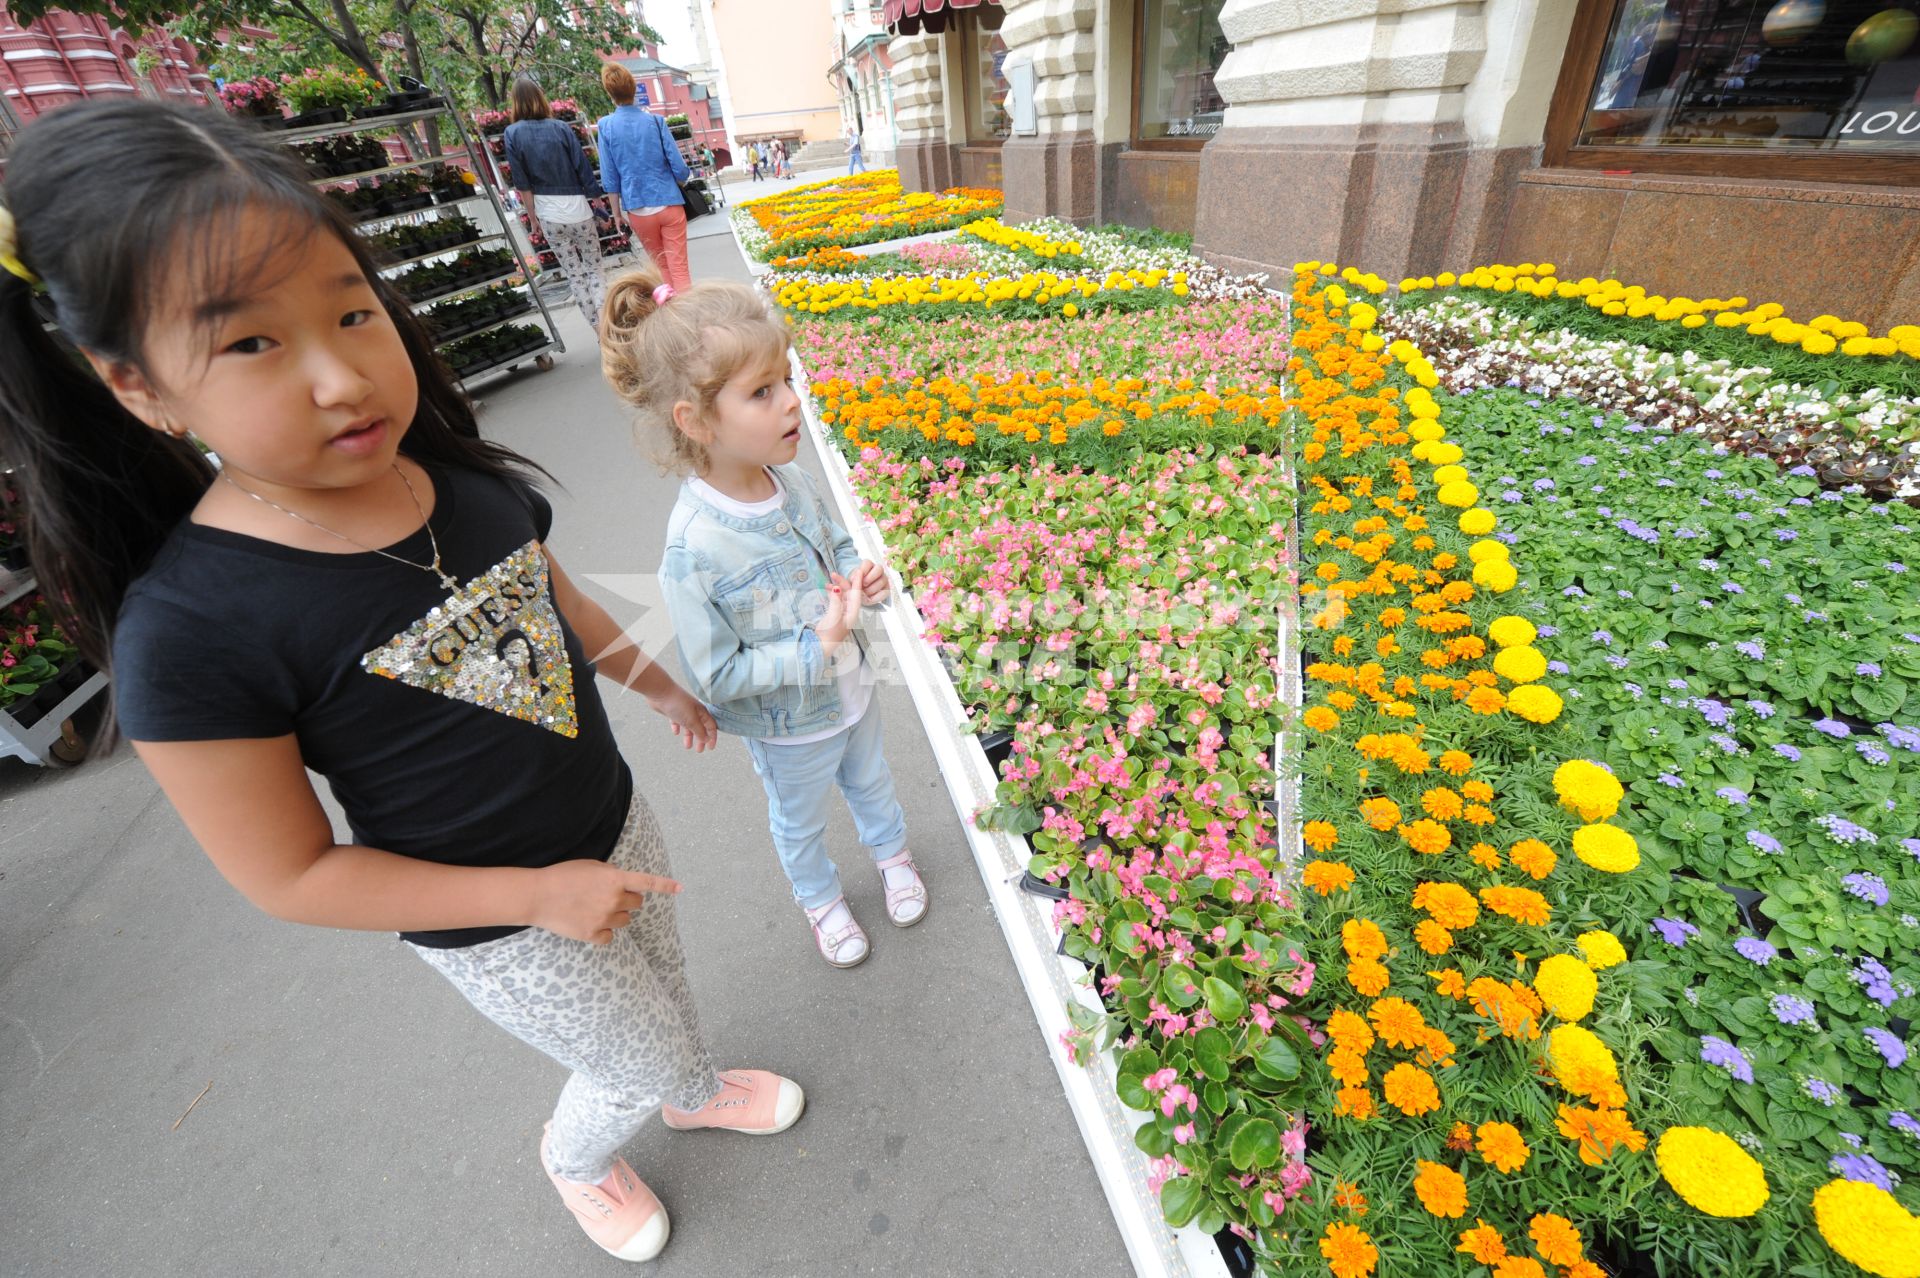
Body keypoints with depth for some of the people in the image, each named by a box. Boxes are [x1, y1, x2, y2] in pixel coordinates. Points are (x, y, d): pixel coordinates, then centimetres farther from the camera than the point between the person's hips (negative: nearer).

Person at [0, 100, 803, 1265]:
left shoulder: (465, 477, -14)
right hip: (502, 932, -5)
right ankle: (578, 1158, 59)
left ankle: (696, 1091, 67)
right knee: (640, 1061, 21)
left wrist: (658, 683, 16)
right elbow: (290, 875, -20)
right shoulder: (190, 632, -29)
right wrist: (537, 893, -22)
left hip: (613, 824, 5)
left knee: (667, 991, 32)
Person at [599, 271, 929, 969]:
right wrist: (817, 648, -31)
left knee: (871, 781, 31)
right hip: (789, 728, -5)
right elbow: (717, 675, -26)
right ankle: (820, 898, 56)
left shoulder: (790, 479, -14)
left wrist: (860, 578, -16)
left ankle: (892, 852, 62)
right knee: (800, 822, 25)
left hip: (851, 688, 6)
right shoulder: (694, 548, -33)